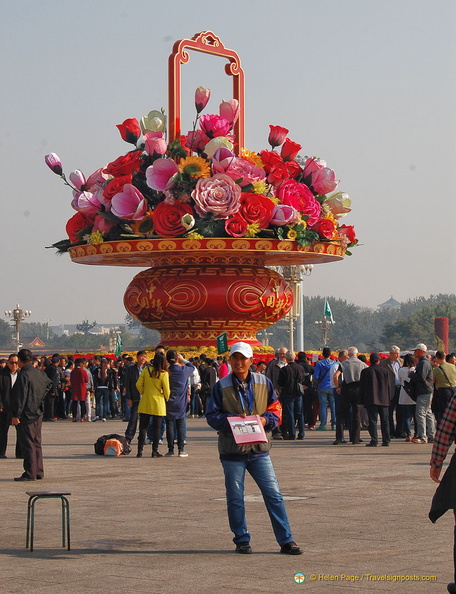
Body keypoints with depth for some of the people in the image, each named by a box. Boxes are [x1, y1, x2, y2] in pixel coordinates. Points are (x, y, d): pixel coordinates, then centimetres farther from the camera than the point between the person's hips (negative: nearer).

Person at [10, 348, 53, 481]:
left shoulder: (24, 375, -18)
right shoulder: (40, 373, 6)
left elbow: (20, 397, -20)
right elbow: (50, 385, 25)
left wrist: (16, 415, -17)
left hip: (26, 415, -8)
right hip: (38, 414, 8)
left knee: (27, 444, -4)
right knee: (36, 443, 14)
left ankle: (30, 474, -3)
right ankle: (39, 472, 18)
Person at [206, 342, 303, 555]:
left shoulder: (264, 383, 5)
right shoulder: (221, 387, 0)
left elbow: (276, 409, 9)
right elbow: (212, 416, 0)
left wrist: (265, 420, -12)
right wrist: (232, 419, -17)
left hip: (259, 449, 1)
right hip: (232, 450, -1)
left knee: (274, 495, -1)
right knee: (235, 498, 5)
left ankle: (286, 540, 4)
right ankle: (242, 540, 18)